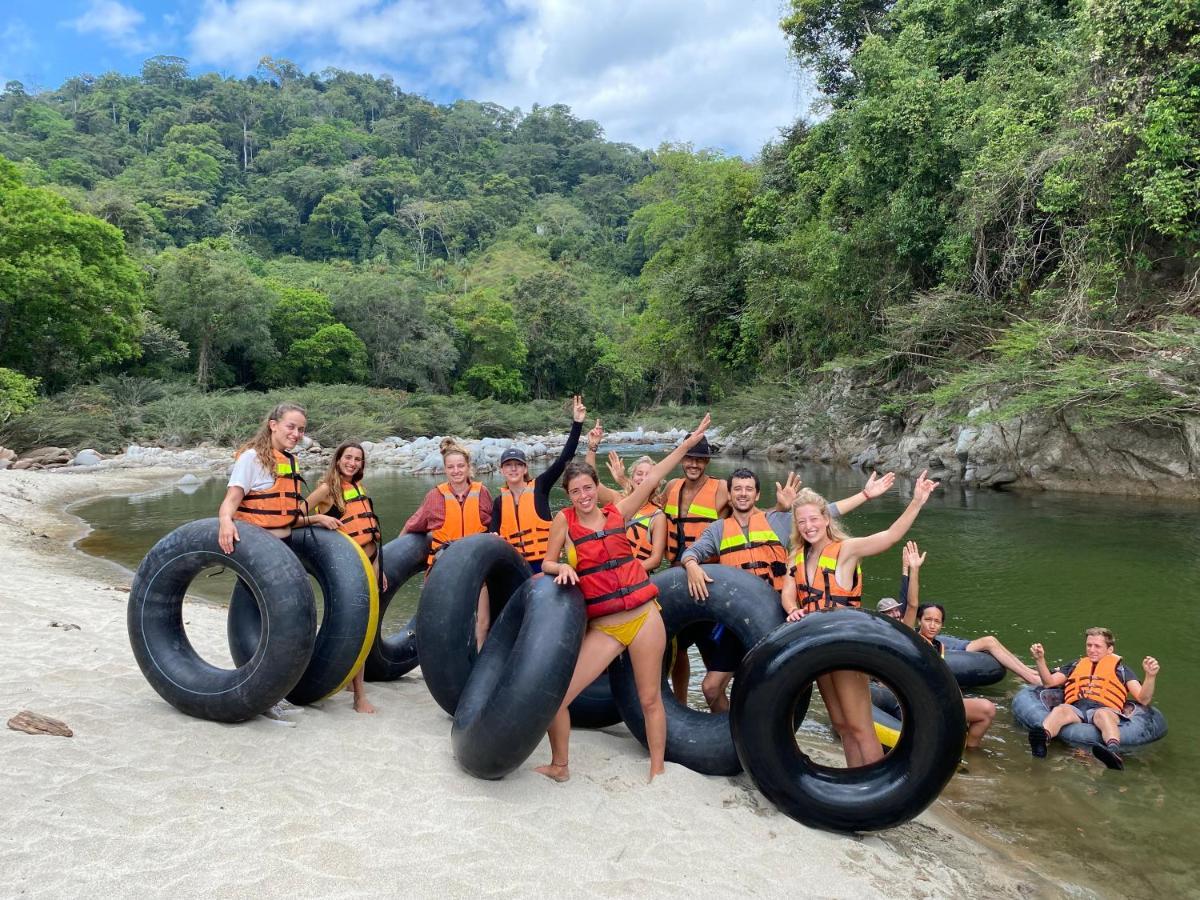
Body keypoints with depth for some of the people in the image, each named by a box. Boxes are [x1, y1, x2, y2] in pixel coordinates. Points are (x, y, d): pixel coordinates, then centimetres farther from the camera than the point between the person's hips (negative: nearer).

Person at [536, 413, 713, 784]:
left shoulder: (617, 512, 3)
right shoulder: (564, 520, -1)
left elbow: (652, 479, 2)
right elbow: (547, 563, 8)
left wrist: (688, 443, 0)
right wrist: (562, 568, -16)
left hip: (644, 616, 1)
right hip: (603, 627, -1)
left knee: (650, 699, 9)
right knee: (555, 696, -5)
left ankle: (657, 771, 28)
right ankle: (560, 766, 20)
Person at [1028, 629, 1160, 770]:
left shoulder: (1121, 668, 32)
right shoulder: (1075, 665, 37)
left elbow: (1143, 700, 17)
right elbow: (1048, 682, 25)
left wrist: (1150, 676, 0)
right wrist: (1040, 659, 10)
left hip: (1105, 709, -1)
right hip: (1075, 709, 1)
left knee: (1103, 714, -39)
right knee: (1060, 709, -35)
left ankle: (1114, 752, -67)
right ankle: (1042, 738, -65)